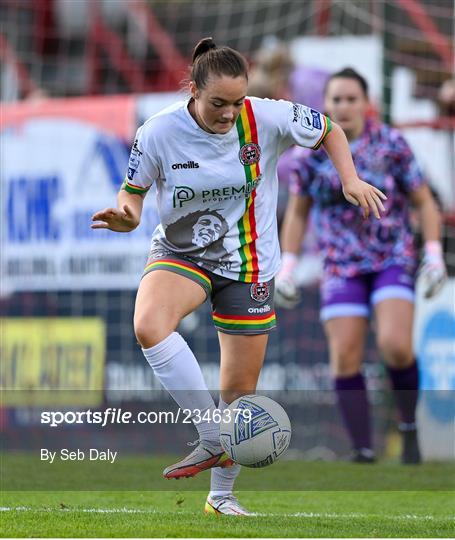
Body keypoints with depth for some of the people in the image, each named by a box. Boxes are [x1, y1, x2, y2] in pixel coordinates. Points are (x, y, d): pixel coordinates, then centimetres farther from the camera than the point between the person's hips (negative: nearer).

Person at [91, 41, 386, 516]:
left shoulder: (267, 118, -16)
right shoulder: (159, 133, -17)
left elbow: (328, 131, 1)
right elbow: (133, 192, -3)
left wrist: (351, 181, -14)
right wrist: (125, 215, -26)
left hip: (248, 265, 1)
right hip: (179, 254, -1)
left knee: (240, 389, 5)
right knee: (148, 325, -35)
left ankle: (222, 494, 27)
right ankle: (214, 441, -28)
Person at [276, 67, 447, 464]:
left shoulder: (391, 144, -5)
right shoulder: (312, 152, 0)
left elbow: (423, 201, 3)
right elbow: (297, 211, 13)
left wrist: (434, 254, -7)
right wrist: (287, 265, 6)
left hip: (394, 260, -2)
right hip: (342, 265, 2)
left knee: (395, 345, -22)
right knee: (345, 358, -9)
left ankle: (410, 428, 2)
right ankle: (363, 451, -1)